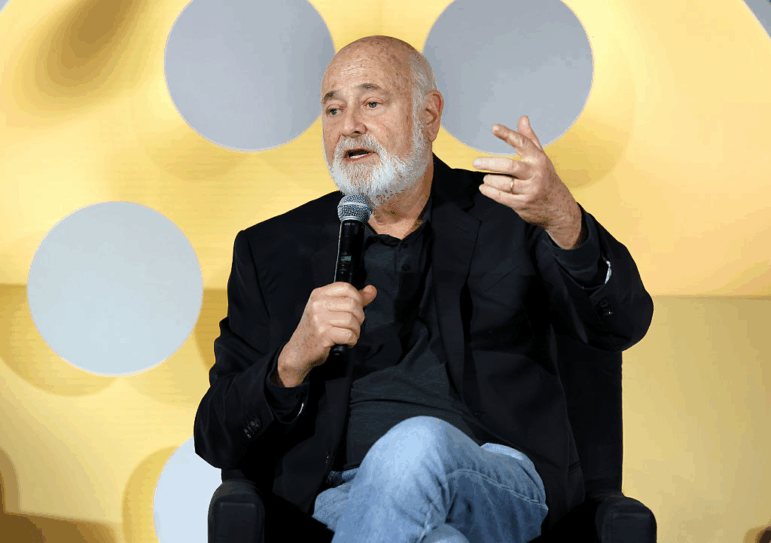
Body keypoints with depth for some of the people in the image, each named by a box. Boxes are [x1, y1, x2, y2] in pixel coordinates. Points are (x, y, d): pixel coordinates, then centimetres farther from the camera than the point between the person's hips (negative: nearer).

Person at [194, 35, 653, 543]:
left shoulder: (506, 213, 11)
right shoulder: (271, 250, 14)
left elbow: (623, 324, -4)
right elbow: (217, 441, 9)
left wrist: (563, 219, -24)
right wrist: (293, 362, -12)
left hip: (499, 481, 2)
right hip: (347, 492, -1)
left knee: (417, 445, -34)